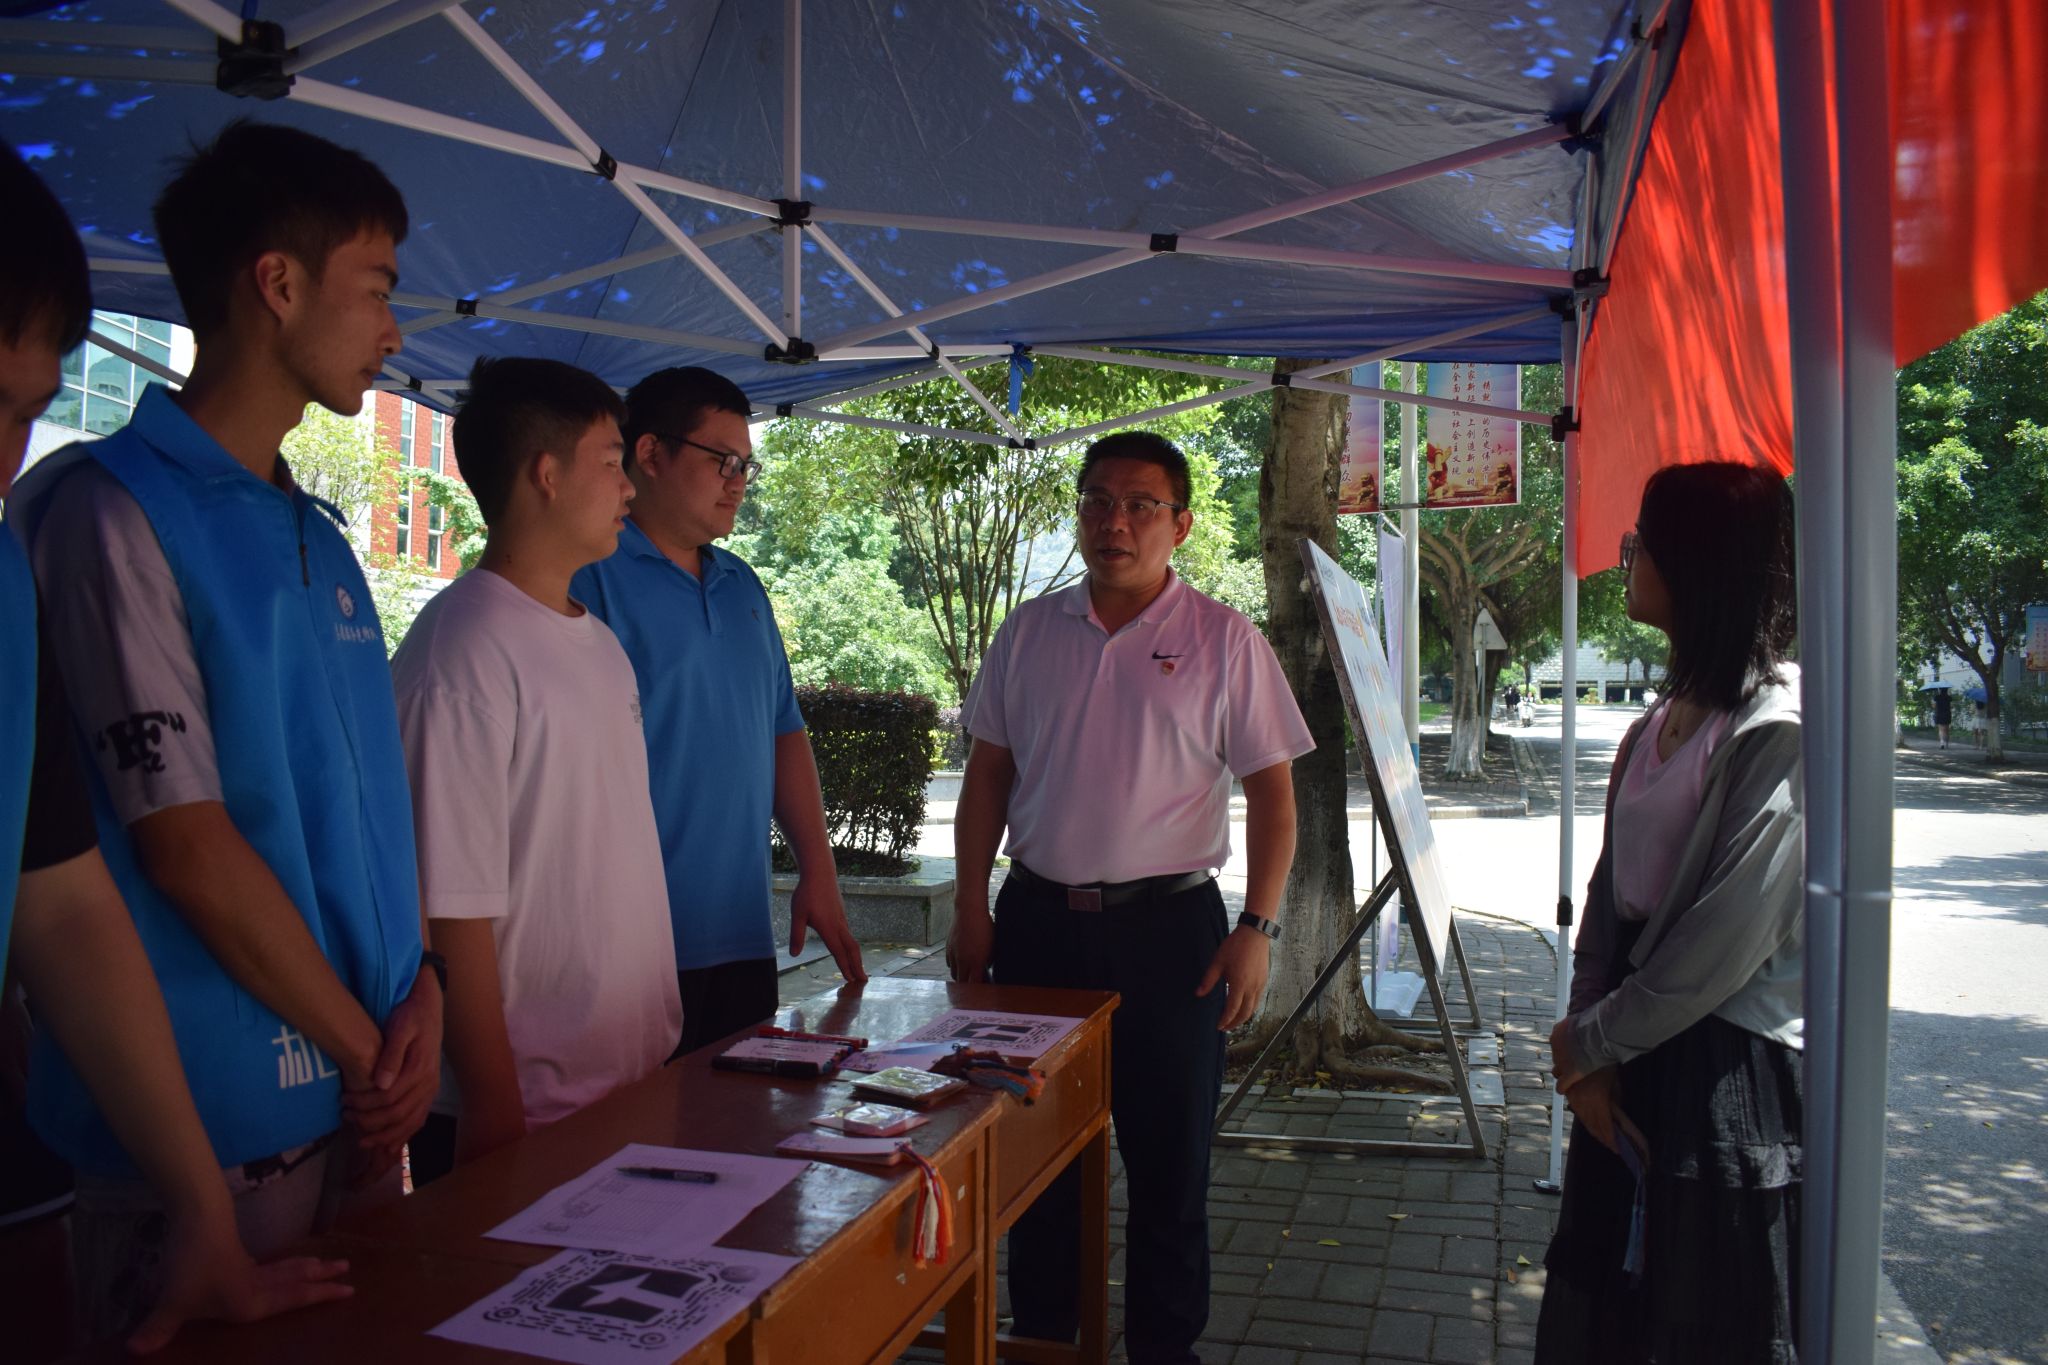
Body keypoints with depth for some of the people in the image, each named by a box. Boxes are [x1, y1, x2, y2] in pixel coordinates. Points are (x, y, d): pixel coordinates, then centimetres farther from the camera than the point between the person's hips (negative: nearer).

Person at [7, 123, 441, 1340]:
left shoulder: (319, 536, 11)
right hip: (210, 1139, -7)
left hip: (361, 1111, 7)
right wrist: (365, 1048, -9)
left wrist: (422, 990, -3)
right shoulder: (112, 509, -13)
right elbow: (186, 843, -17)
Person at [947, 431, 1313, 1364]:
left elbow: (1271, 793, -3)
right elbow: (988, 774, 10)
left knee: (1170, 1157, 8)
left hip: (1168, 927, -3)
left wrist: (1256, 928, -11)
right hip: (1038, 920, 3)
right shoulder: (1028, 632, 6)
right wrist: (971, 911, 4)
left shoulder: (1223, 641, -3)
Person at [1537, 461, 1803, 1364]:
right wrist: (1587, 1039, -3)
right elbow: (1612, 885, 7)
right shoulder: (1664, 720, 8)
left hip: (1727, 1068, -8)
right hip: (1632, 1053, 8)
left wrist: (1592, 1037, -10)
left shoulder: (1778, 729, -18)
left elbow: (1729, 935, -21)